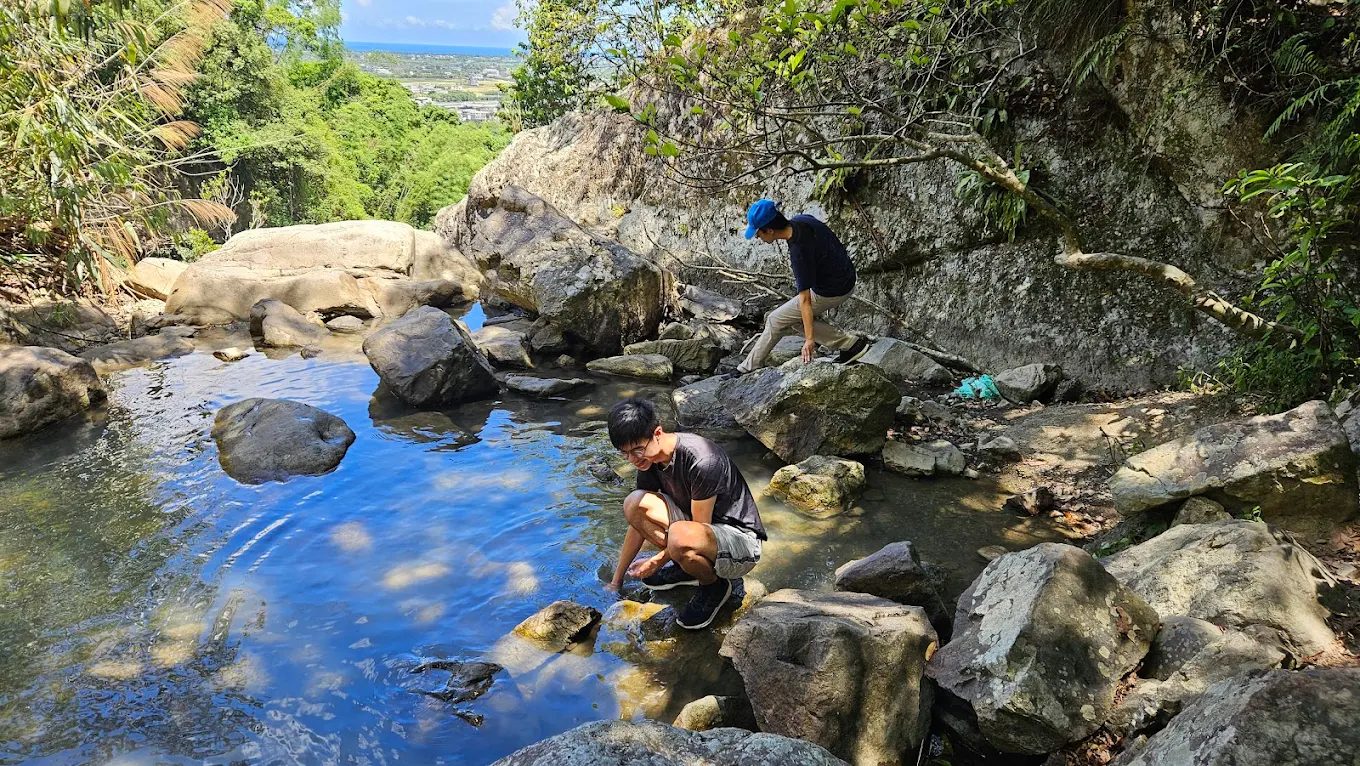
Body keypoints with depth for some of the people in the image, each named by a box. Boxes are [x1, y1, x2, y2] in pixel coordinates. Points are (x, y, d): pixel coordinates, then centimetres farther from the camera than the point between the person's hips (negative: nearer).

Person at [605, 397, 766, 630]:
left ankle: (716, 585, -6)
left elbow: (700, 528, -20)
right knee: (635, 504, -13)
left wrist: (658, 561, -12)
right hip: (706, 531, 7)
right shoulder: (650, 462, -3)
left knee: (680, 536, -39)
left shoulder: (701, 461, -28)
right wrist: (616, 581, 8)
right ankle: (687, 566, 6)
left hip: (742, 540, -7)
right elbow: (638, 523, 5)